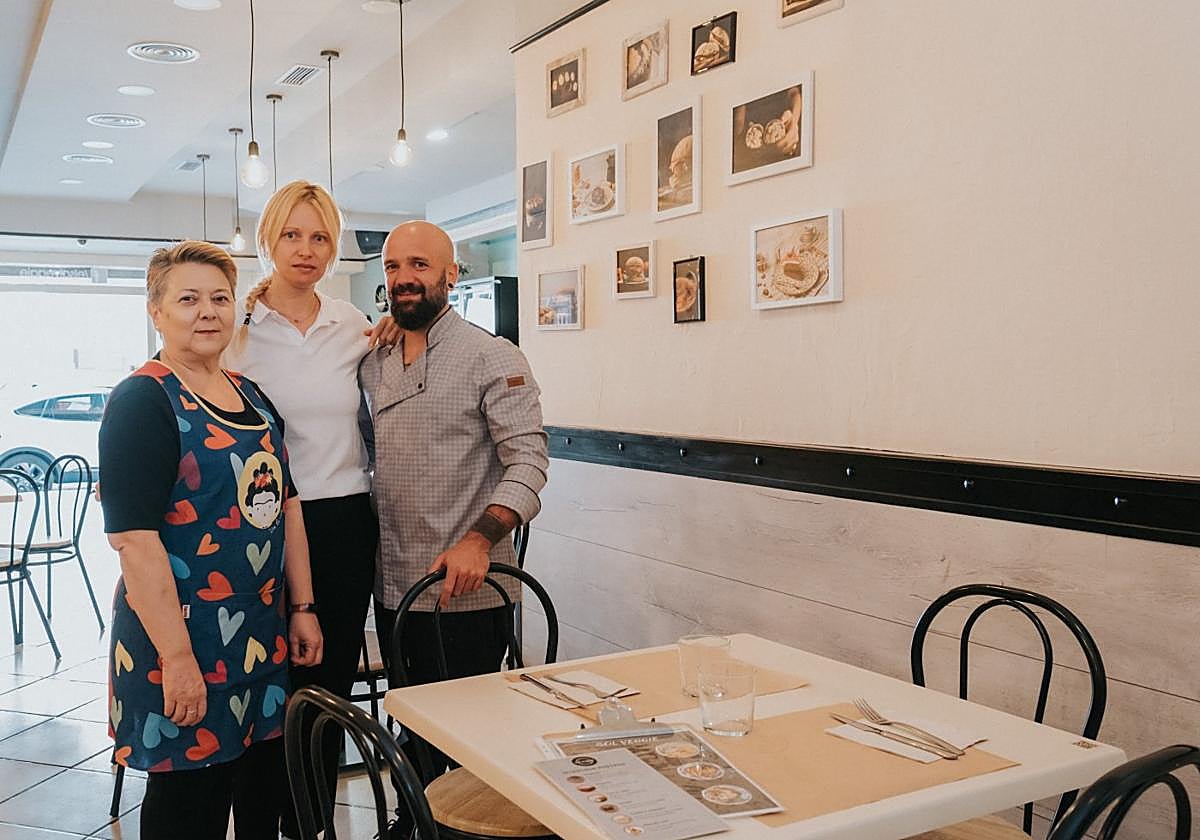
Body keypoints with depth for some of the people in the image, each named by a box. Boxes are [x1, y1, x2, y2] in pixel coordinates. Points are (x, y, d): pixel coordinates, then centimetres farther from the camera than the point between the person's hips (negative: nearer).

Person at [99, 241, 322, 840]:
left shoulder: (253, 397, 9)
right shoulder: (141, 402, -13)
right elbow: (135, 538, -19)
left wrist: (302, 607, 10)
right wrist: (176, 657, -22)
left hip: (265, 637, 7)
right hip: (181, 643, -7)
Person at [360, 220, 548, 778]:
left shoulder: (492, 359, -8)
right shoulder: (373, 364, 11)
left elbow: (528, 460, -15)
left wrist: (479, 540, -26)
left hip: (466, 591, -6)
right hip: (392, 586, 6)